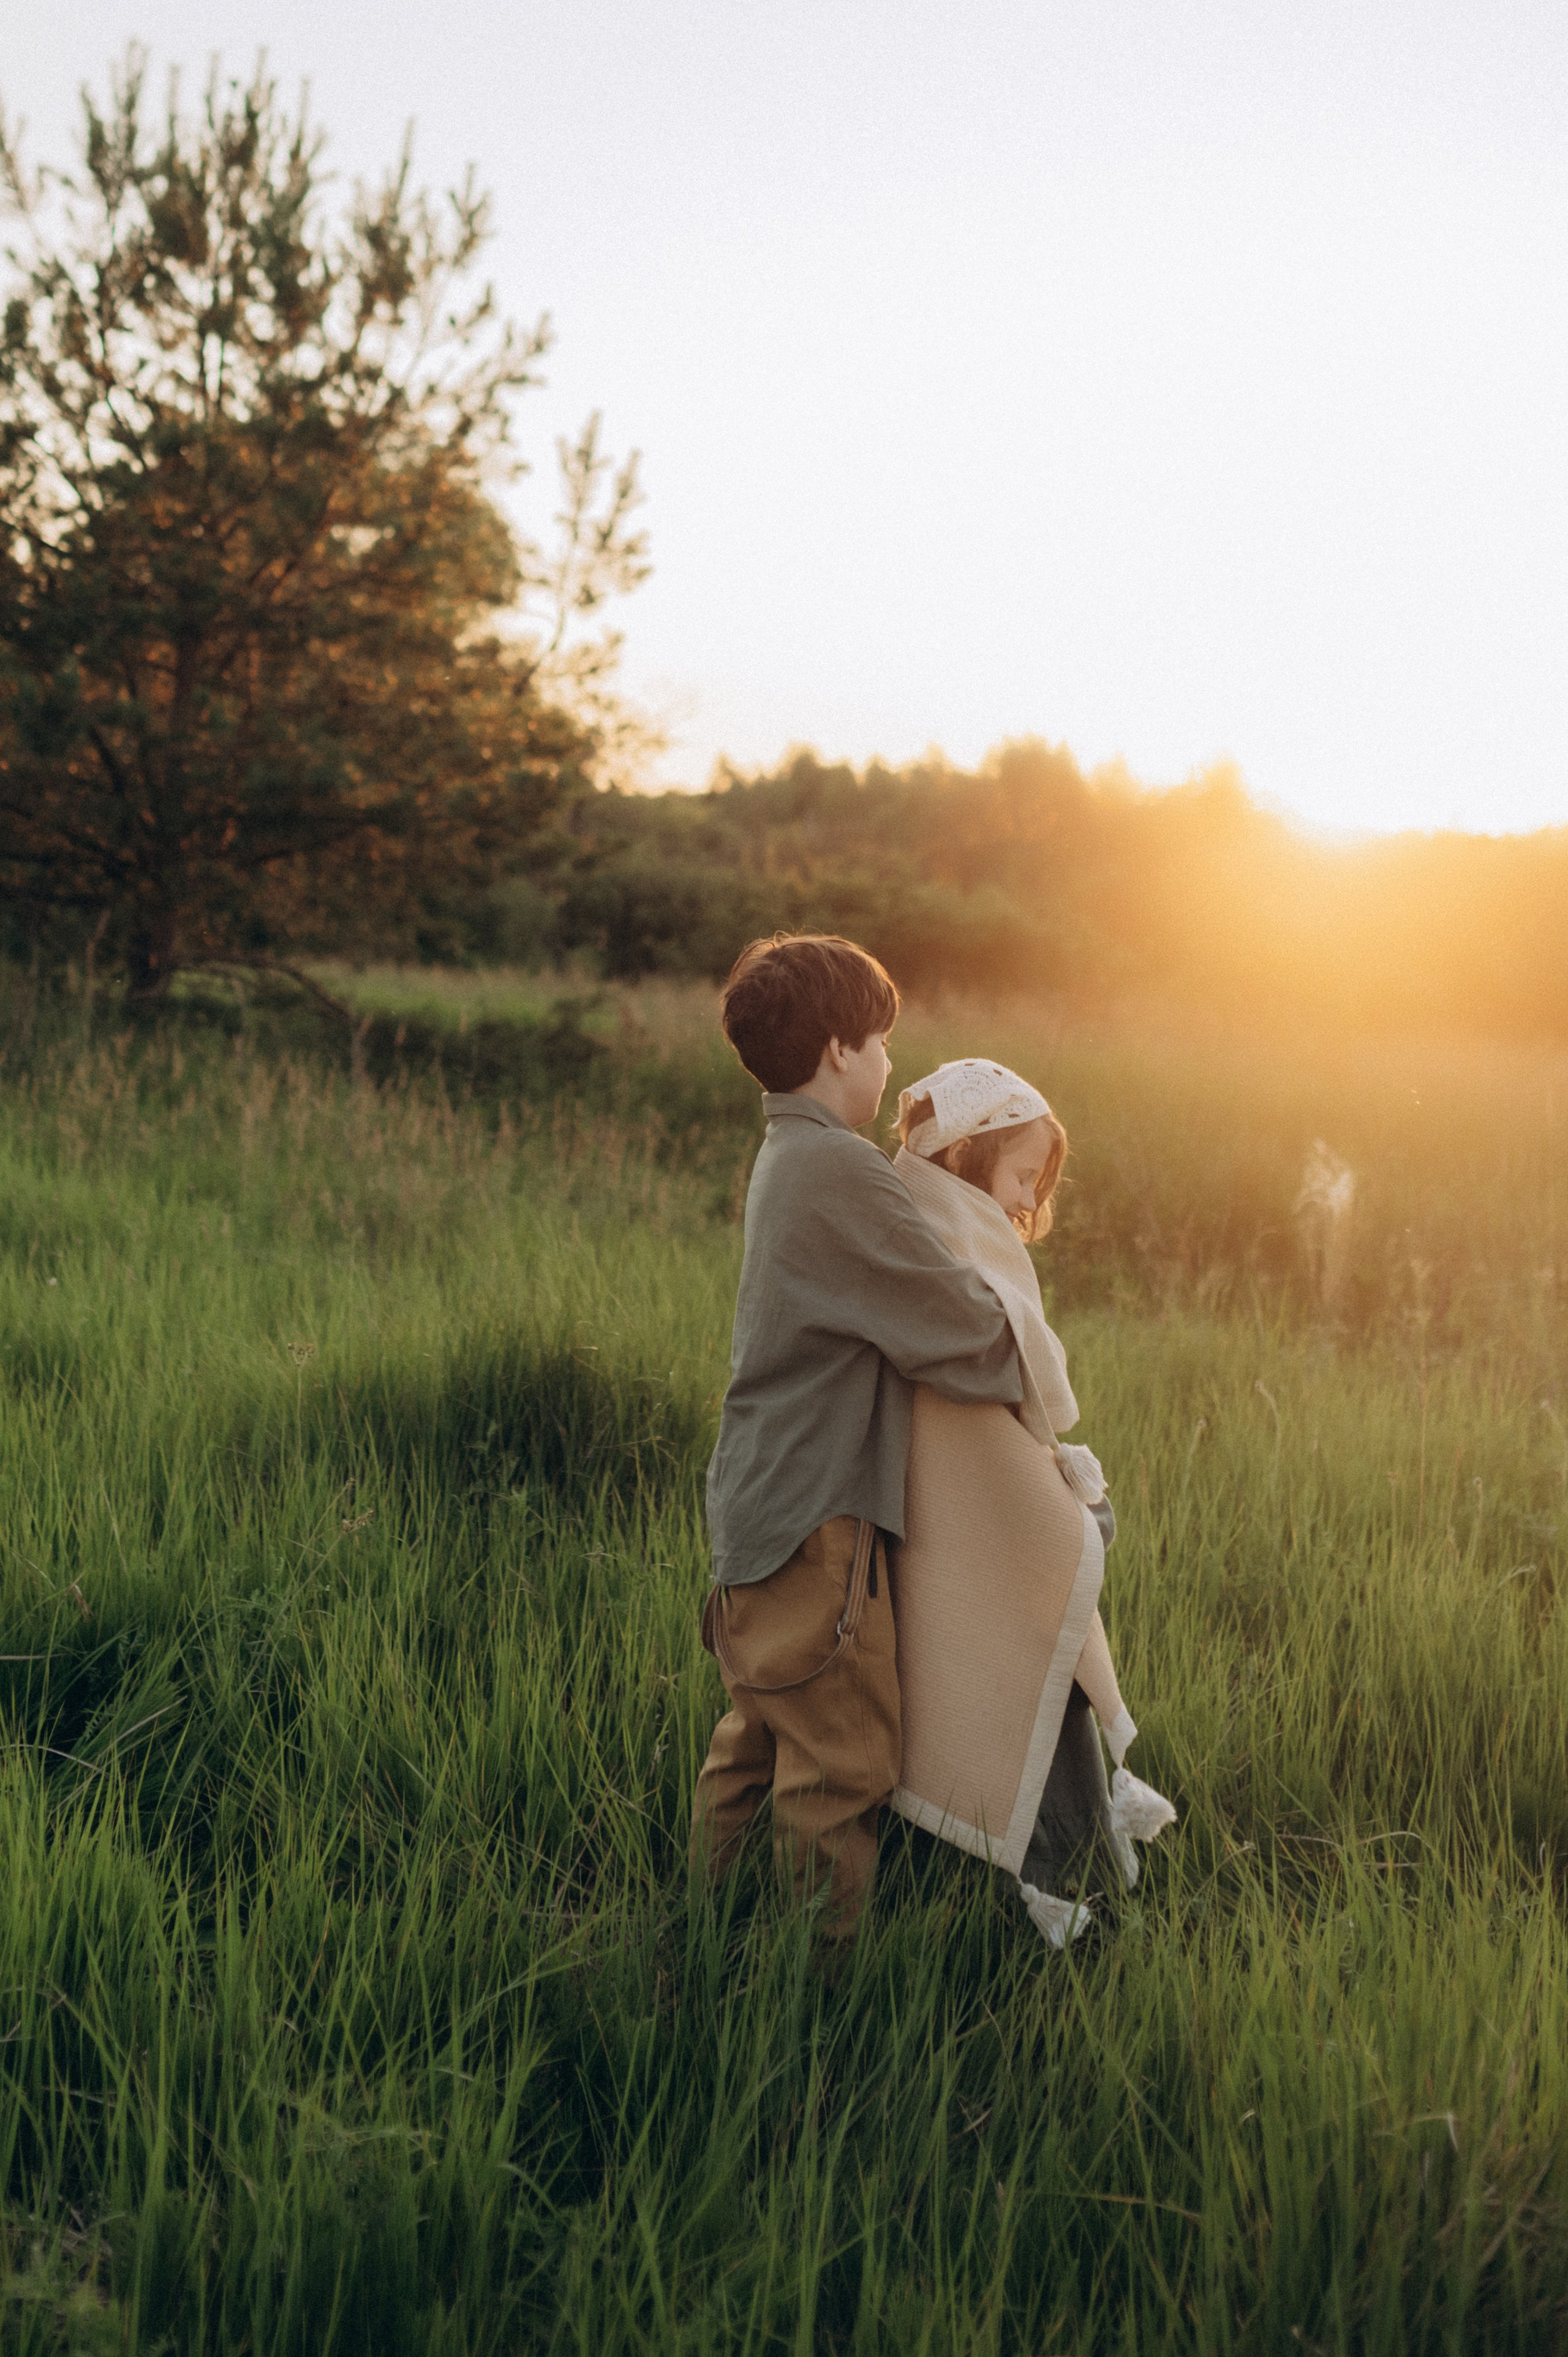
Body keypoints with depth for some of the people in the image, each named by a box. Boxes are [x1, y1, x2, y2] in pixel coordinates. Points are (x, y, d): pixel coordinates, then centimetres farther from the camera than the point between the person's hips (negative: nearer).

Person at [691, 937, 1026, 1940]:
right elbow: (961, 1328, -16)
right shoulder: (841, 1170, -20)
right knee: (841, 1766, 0)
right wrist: (1029, 1380, 2)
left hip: (761, 1506, 10)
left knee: (757, 1741, 21)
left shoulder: (785, 1160, 12)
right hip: (816, 1522, -10)